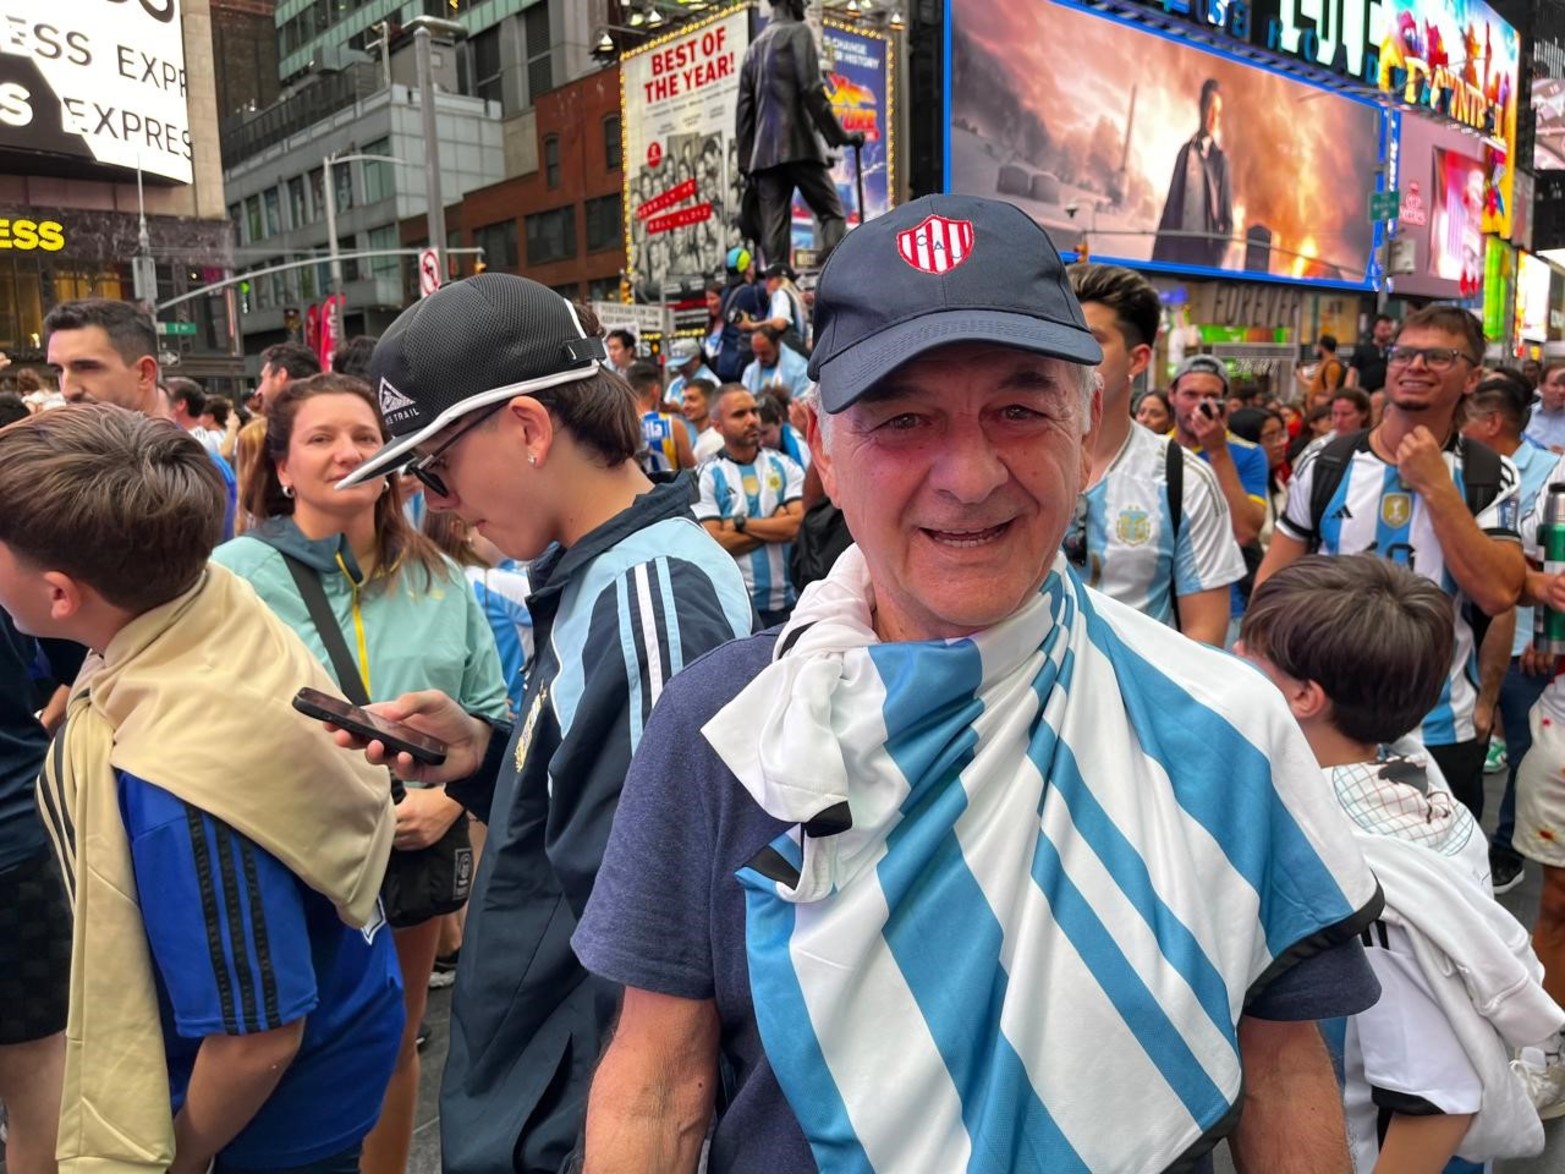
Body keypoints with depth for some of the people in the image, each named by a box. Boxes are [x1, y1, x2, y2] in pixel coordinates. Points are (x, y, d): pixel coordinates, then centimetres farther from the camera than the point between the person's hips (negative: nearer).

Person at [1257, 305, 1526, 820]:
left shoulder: (1491, 477, -3)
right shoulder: (1324, 464, -2)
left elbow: (1498, 595, -15)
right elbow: (1275, 577, 3)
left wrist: (1436, 487, -17)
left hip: (1442, 731, 0)